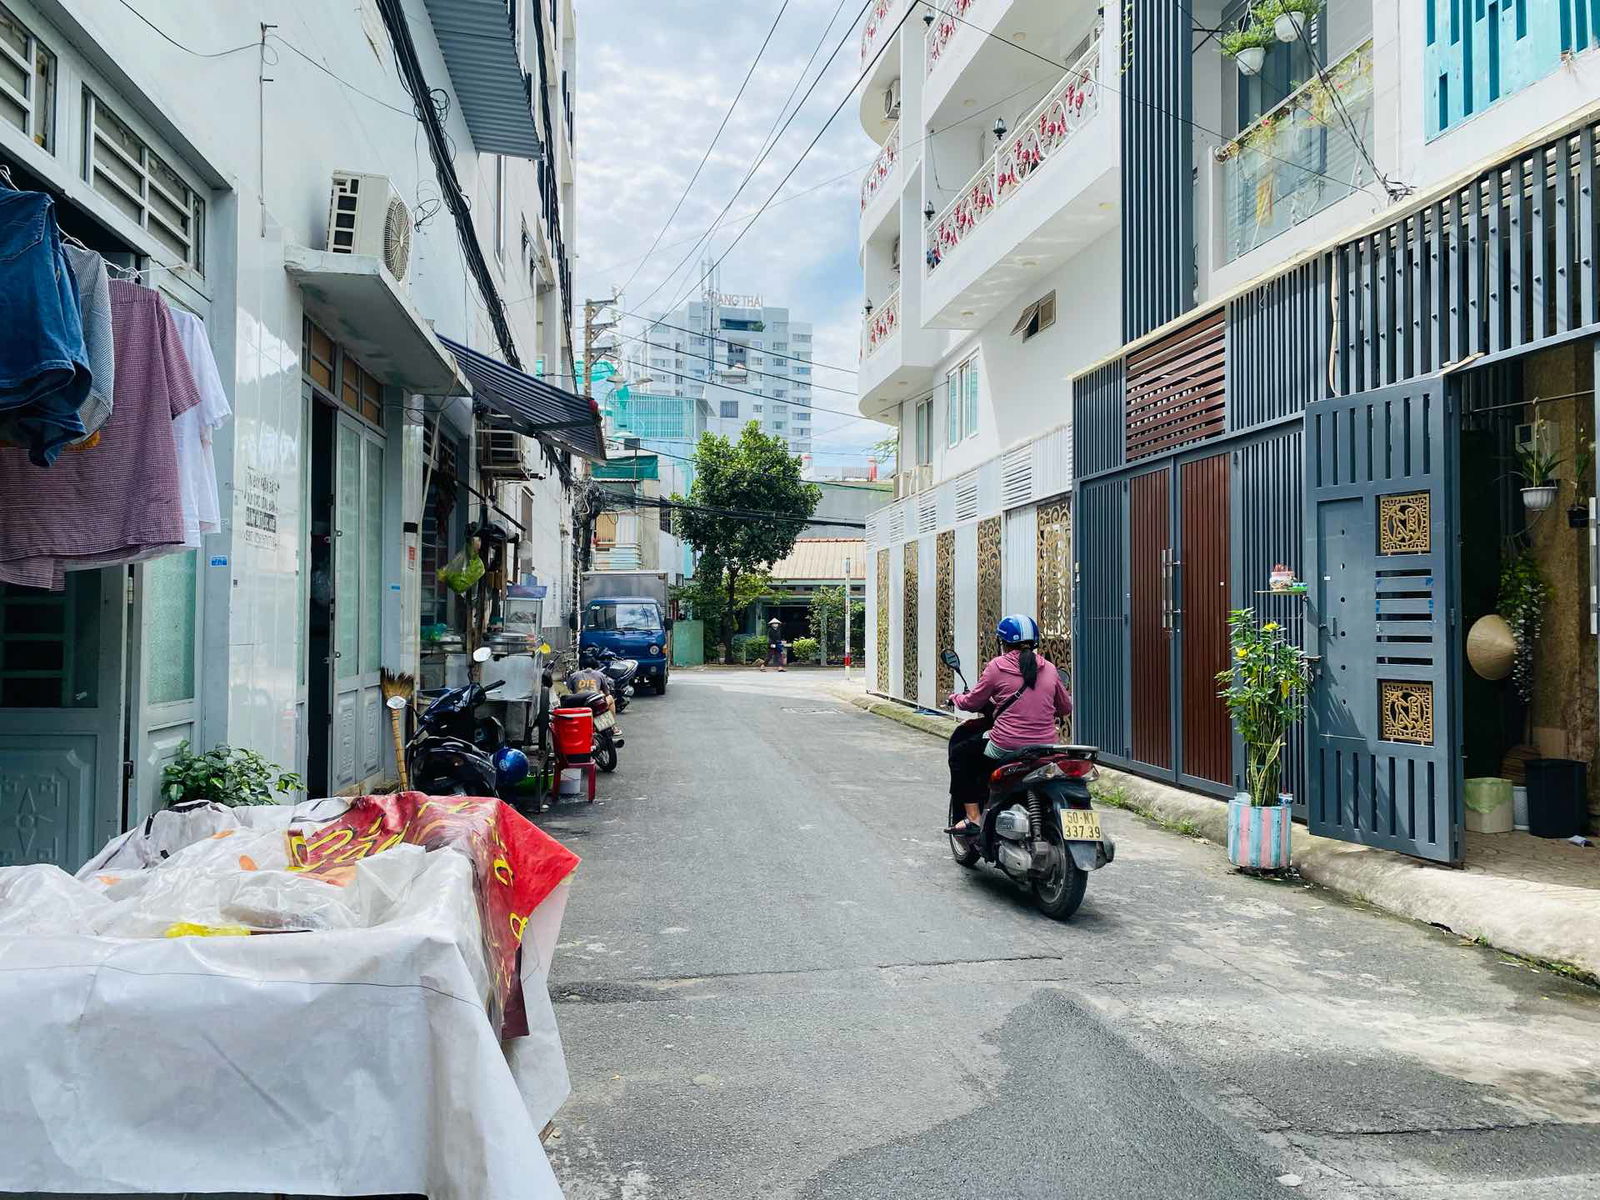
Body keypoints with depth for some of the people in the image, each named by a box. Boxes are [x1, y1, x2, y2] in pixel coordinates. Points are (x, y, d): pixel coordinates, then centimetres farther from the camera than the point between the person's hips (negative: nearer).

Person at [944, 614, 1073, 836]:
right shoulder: (1049, 668, 8)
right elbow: (1066, 708, 18)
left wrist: (956, 698, 25)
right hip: (1045, 747, 5)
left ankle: (972, 818, 10)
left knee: (960, 753, 16)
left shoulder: (997, 666, -4)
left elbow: (973, 702, 4)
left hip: (1006, 747, -5)